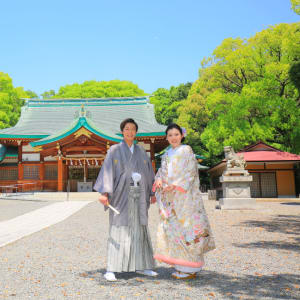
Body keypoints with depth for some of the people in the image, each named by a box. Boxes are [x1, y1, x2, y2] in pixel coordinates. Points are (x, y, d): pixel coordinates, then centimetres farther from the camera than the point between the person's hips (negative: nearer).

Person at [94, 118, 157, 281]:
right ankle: (111, 269, -3)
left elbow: (149, 172, 16)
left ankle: (140, 266, 17)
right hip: (121, 195, -4)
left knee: (139, 230, 7)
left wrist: (153, 193, 13)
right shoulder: (114, 150, 2)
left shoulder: (141, 151, 14)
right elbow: (107, 171, -7)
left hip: (138, 196, 4)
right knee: (118, 230, -7)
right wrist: (104, 193, -19)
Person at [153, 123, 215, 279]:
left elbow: (191, 171, -9)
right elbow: (162, 170, 16)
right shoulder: (166, 154, 19)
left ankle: (190, 269, 0)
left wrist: (176, 185, -17)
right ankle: (181, 266, 15)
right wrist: (159, 179, -6)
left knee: (185, 228, -8)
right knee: (172, 228, 6)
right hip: (169, 197, 7)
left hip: (184, 195, -6)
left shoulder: (186, 150, 0)